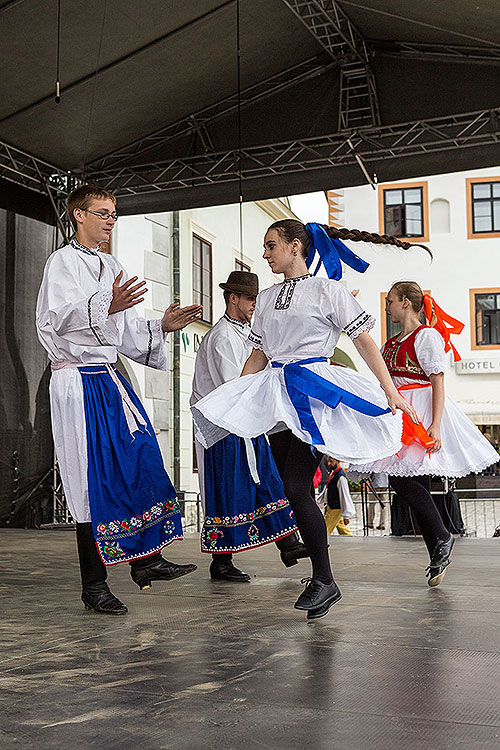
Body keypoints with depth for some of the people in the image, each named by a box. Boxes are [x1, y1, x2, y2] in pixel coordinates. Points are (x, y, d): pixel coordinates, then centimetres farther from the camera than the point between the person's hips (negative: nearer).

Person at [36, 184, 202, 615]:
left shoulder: (112, 268, 21)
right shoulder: (63, 261, -3)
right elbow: (59, 317, -19)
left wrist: (163, 327, 6)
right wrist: (106, 306, -34)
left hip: (109, 378, 8)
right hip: (77, 380, -8)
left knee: (141, 463, 3)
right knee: (91, 480, -6)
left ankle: (146, 560, 13)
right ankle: (94, 586, 3)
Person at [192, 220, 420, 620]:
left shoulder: (327, 289, -1)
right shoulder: (266, 298, 17)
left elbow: (364, 340, -3)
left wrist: (391, 392, -9)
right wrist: (234, 400, 15)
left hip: (314, 391, -6)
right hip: (277, 393, 6)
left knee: (296, 487, -15)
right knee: (294, 489, 4)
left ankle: (325, 580, -3)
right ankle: (320, 576, 15)